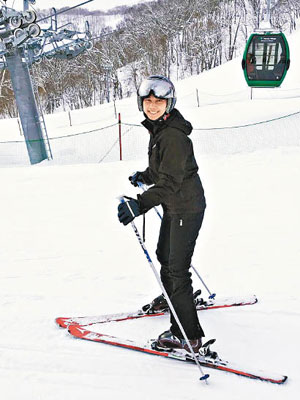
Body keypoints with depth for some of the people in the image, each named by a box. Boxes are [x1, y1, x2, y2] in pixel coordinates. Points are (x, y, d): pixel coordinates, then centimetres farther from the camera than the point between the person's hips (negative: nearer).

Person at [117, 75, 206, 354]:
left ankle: (189, 336, -4)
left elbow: (171, 181, -30)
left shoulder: (173, 135, -24)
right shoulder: (158, 129, 7)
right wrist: (143, 177, 33)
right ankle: (174, 299, 52)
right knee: (165, 255, 26)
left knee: (177, 269, -10)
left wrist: (140, 204, -37)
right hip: (173, 206, 10)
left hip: (186, 208, -10)